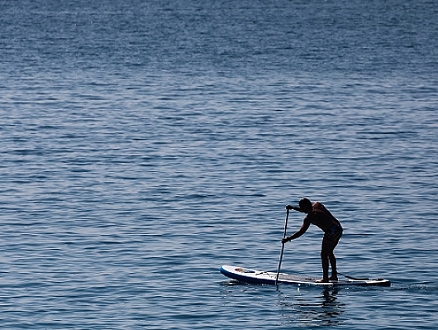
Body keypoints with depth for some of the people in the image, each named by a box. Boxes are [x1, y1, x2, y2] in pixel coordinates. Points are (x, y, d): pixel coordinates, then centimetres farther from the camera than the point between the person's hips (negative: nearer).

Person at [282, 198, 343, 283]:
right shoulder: (317, 204, 13)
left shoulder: (309, 217, -11)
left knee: (324, 255, 0)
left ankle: (325, 278, -2)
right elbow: (306, 210, 33)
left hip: (331, 231, -9)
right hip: (339, 228, 9)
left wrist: (288, 239, -5)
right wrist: (292, 207, 29)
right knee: (329, 253, 23)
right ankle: (334, 275, 29)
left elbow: (301, 232, -11)